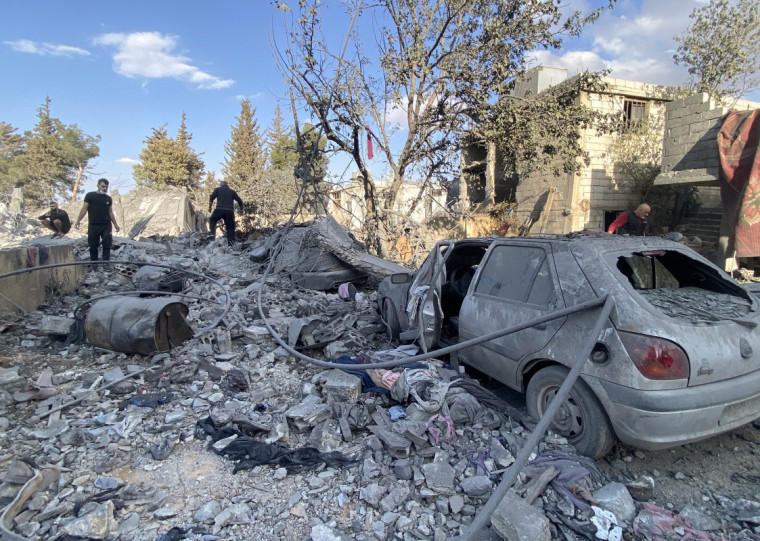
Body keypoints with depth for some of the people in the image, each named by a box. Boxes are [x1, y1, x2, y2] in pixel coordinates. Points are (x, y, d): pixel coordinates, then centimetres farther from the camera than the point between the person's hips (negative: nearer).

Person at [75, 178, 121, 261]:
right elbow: (84, 208, 3)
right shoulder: (90, 195, 4)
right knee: (93, 246, 3)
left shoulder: (108, 198, 12)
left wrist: (115, 224, 12)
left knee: (107, 245, -4)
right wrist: (78, 220, -5)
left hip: (106, 225, 2)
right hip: (93, 225, -2)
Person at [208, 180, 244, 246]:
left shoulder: (218, 189, 14)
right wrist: (241, 209, 21)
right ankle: (231, 244, -1)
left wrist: (210, 207, 11)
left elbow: (211, 198, 2)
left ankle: (212, 234, 5)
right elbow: (240, 201, 9)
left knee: (212, 220, 24)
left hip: (219, 209, -1)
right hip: (230, 211, 1)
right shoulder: (232, 191, 19)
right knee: (230, 228, 5)